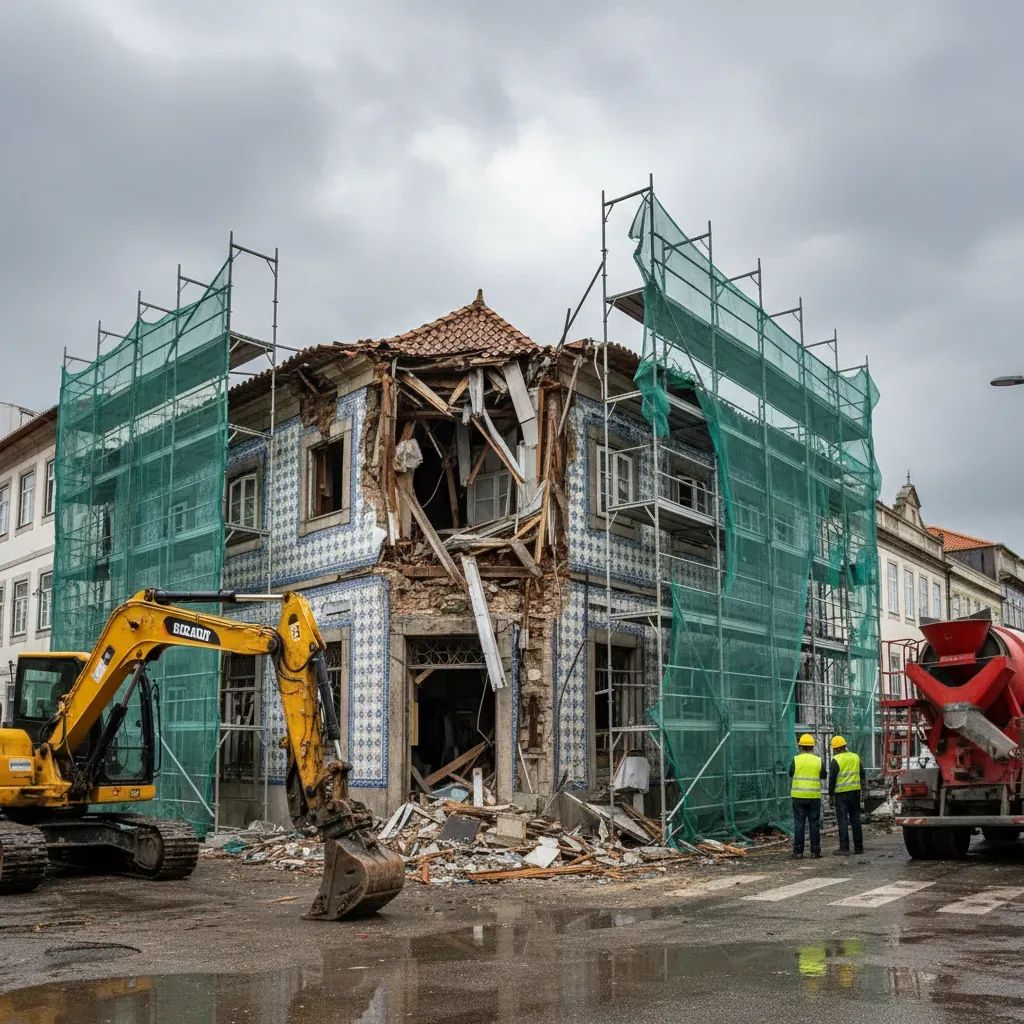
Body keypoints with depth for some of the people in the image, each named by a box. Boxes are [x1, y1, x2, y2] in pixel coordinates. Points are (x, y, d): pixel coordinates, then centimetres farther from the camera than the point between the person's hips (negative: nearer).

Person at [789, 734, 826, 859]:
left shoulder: (796, 759, -5)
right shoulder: (818, 760, -2)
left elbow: (791, 774, 7)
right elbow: (823, 776, 9)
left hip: (799, 796, -1)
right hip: (814, 796, 1)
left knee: (799, 824, 3)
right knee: (814, 824, 8)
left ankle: (798, 852, 2)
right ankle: (815, 851, 11)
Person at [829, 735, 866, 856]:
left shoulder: (836, 760, -10)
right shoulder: (856, 757, 9)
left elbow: (832, 779, -11)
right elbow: (862, 774, 15)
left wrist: (831, 795, -5)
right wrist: (863, 787, 22)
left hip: (841, 793, -6)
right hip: (855, 791, 6)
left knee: (842, 820, -2)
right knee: (856, 819, 12)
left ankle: (844, 848, -4)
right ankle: (859, 847, 16)